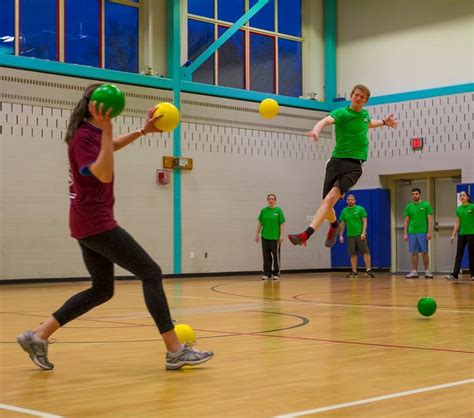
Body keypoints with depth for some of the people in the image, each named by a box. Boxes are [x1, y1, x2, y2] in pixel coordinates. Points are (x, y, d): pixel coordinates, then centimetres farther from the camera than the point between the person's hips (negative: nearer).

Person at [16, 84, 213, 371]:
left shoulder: (92, 133, 14)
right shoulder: (84, 136, -15)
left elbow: (111, 146, 36)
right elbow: (104, 174, -28)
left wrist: (143, 131, 25)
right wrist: (106, 129, -30)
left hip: (89, 224, 10)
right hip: (97, 224, -10)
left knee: (102, 290, 14)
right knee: (151, 273, -10)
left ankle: (38, 335, 12)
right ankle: (175, 351, -10)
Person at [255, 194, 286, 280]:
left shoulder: (278, 210, -1)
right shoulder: (263, 210, 6)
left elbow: (281, 224, -2)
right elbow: (260, 223, 9)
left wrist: (282, 235, -8)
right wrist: (257, 234, 5)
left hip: (275, 237, -3)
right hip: (265, 237, 3)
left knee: (276, 256, 1)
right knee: (266, 256, 5)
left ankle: (276, 273, 10)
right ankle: (267, 273, 11)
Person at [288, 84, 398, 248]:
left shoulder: (365, 113, 14)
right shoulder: (341, 112, -2)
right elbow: (326, 121, -27)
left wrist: (383, 122, 31)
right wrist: (316, 130, -46)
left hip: (354, 164, 0)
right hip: (336, 160, 0)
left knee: (331, 198, -21)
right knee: (327, 202, 3)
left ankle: (306, 234, -33)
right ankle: (334, 226, 40)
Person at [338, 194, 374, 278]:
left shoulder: (360, 209, 1)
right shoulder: (344, 211, 9)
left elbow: (364, 221, -3)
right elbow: (342, 224, 14)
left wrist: (363, 232, -14)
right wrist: (341, 235, 8)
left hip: (360, 235, -3)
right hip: (350, 236, 3)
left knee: (365, 252, -6)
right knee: (353, 254, 4)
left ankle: (368, 270, -4)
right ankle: (354, 272, 9)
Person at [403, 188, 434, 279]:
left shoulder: (426, 205, 1)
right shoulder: (409, 207, 10)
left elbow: (430, 219, -2)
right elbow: (406, 221, 13)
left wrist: (429, 232, -10)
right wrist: (405, 233, 6)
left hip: (422, 233, -3)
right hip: (412, 233, 3)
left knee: (424, 252, -1)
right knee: (414, 252, 4)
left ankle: (427, 271, 5)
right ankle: (414, 272, 8)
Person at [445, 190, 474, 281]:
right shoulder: (458, 209, 8)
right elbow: (457, 224, 12)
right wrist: (453, 235, 7)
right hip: (462, 234, 4)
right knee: (459, 254, 0)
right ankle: (455, 274, -4)